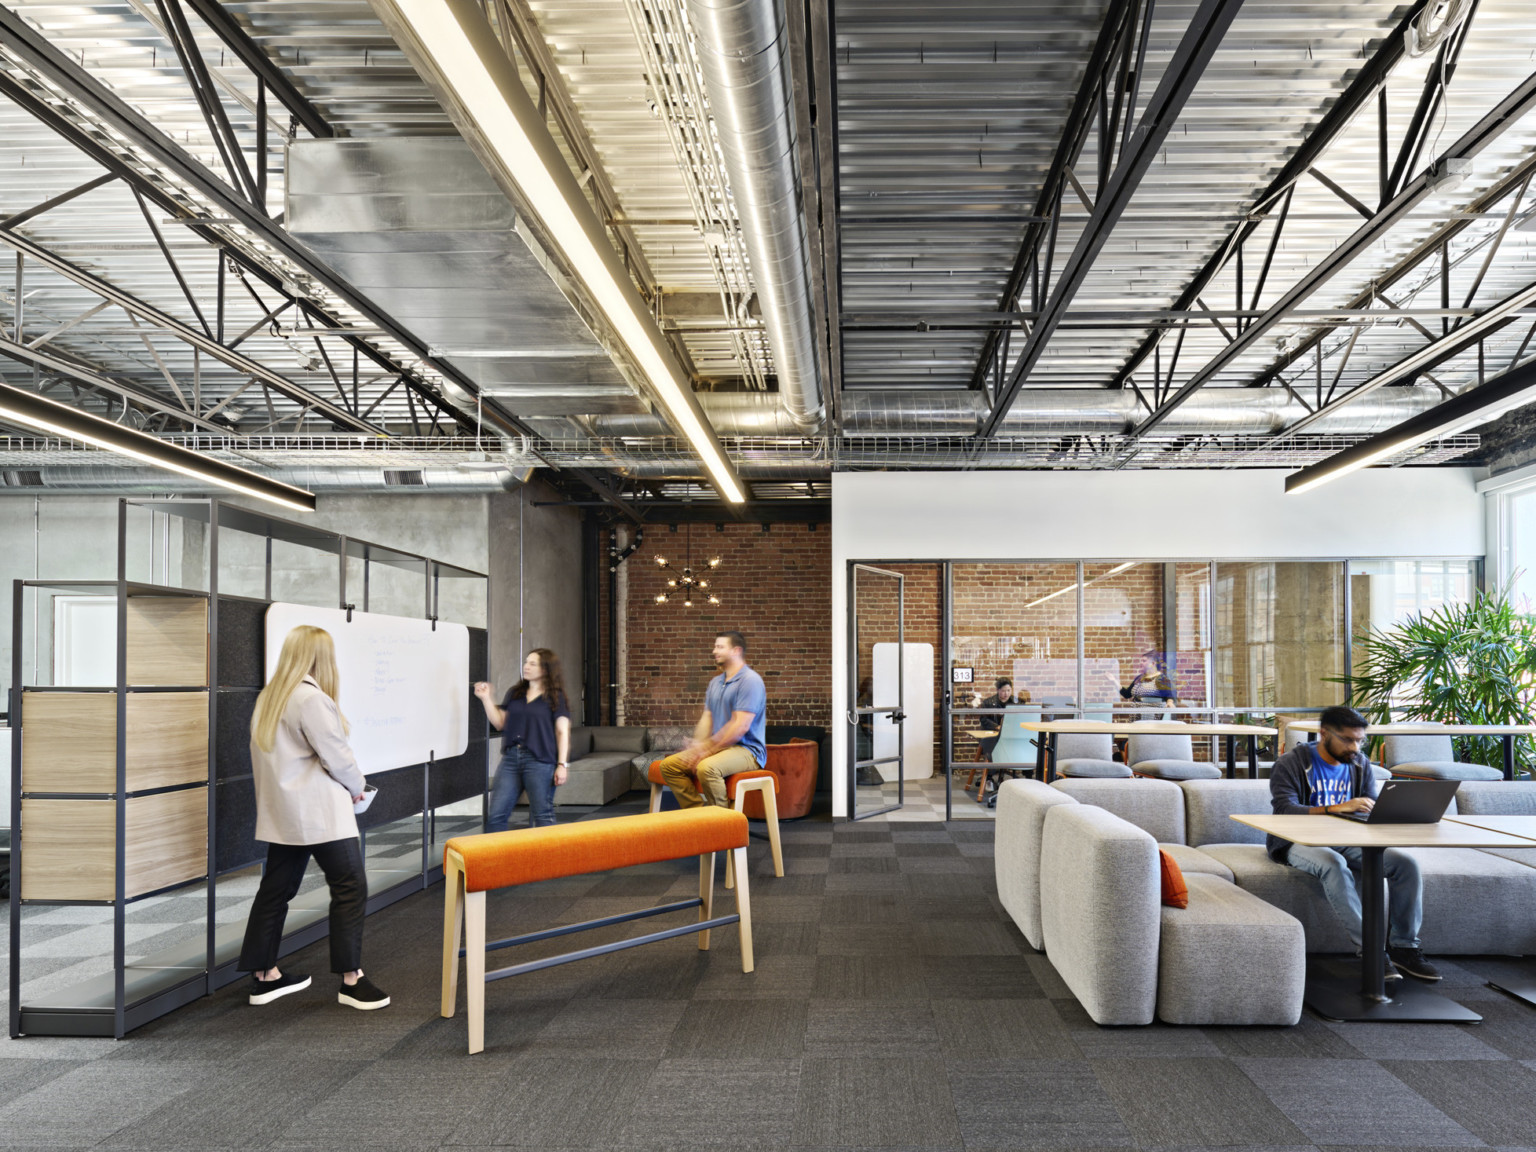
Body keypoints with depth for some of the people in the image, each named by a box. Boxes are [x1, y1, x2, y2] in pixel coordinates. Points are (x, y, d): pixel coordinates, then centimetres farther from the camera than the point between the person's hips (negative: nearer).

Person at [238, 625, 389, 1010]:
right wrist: (356, 786, 4)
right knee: (350, 887, -3)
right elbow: (337, 757, -15)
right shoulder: (312, 699, -17)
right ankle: (351, 980, 0)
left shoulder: (268, 697, 12)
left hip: (282, 813, 9)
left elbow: (283, 755, 15)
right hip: (319, 813, -9)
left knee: (277, 889, 13)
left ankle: (264, 976, 21)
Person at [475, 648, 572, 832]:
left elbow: (562, 732, -3)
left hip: (540, 761, -5)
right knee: (496, 815, 2)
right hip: (511, 757, 5)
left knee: (542, 816, 1)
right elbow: (500, 723, 17)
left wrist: (562, 765, -9)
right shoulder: (514, 693, 15)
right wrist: (487, 698, 8)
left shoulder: (555, 698, 0)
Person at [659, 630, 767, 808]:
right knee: (668, 765, -4)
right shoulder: (715, 682, 18)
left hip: (746, 749, -9)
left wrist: (707, 750, -18)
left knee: (707, 768, -36)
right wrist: (697, 745, -5)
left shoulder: (750, 680, -12)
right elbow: (707, 718, 15)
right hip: (718, 747, 9)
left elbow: (740, 726, -19)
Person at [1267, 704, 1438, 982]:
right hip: (1298, 842, -6)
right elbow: (1285, 811, -24)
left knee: (1407, 863, -15)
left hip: (1346, 841, 6)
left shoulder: (1359, 764, 10)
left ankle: (1404, 948, -8)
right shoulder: (1291, 764, -10)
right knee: (1334, 864, -38)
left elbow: (1373, 806, 6)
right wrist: (1338, 808, -36)